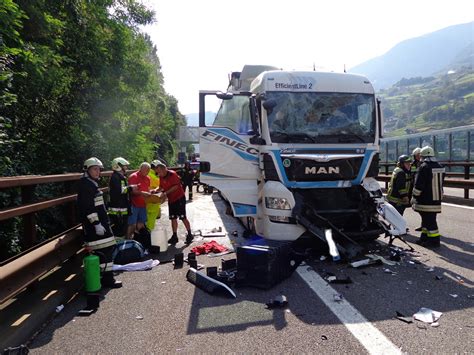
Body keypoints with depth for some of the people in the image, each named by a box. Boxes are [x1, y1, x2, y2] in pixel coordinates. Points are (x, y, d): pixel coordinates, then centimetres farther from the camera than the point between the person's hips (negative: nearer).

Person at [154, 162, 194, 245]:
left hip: (179, 198, -7)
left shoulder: (172, 174, -17)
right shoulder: (161, 177, 4)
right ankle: (174, 236, 16)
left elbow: (176, 186, -22)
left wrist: (166, 193, -25)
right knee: (173, 218, 9)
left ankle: (189, 235, 5)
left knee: (183, 217, -5)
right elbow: (161, 187, 11)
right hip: (171, 200, 7)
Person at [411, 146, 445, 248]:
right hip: (436, 200, 8)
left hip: (425, 200, -8)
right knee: (428, 219, 16)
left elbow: (418, 185, -17)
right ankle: (425, 238, 25)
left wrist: (414, 197, -8)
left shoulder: (424, 167, -15)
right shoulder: (440, 167, 11)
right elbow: (440, 183, 21)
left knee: (429, 220, -3)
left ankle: (434, 240, 0)